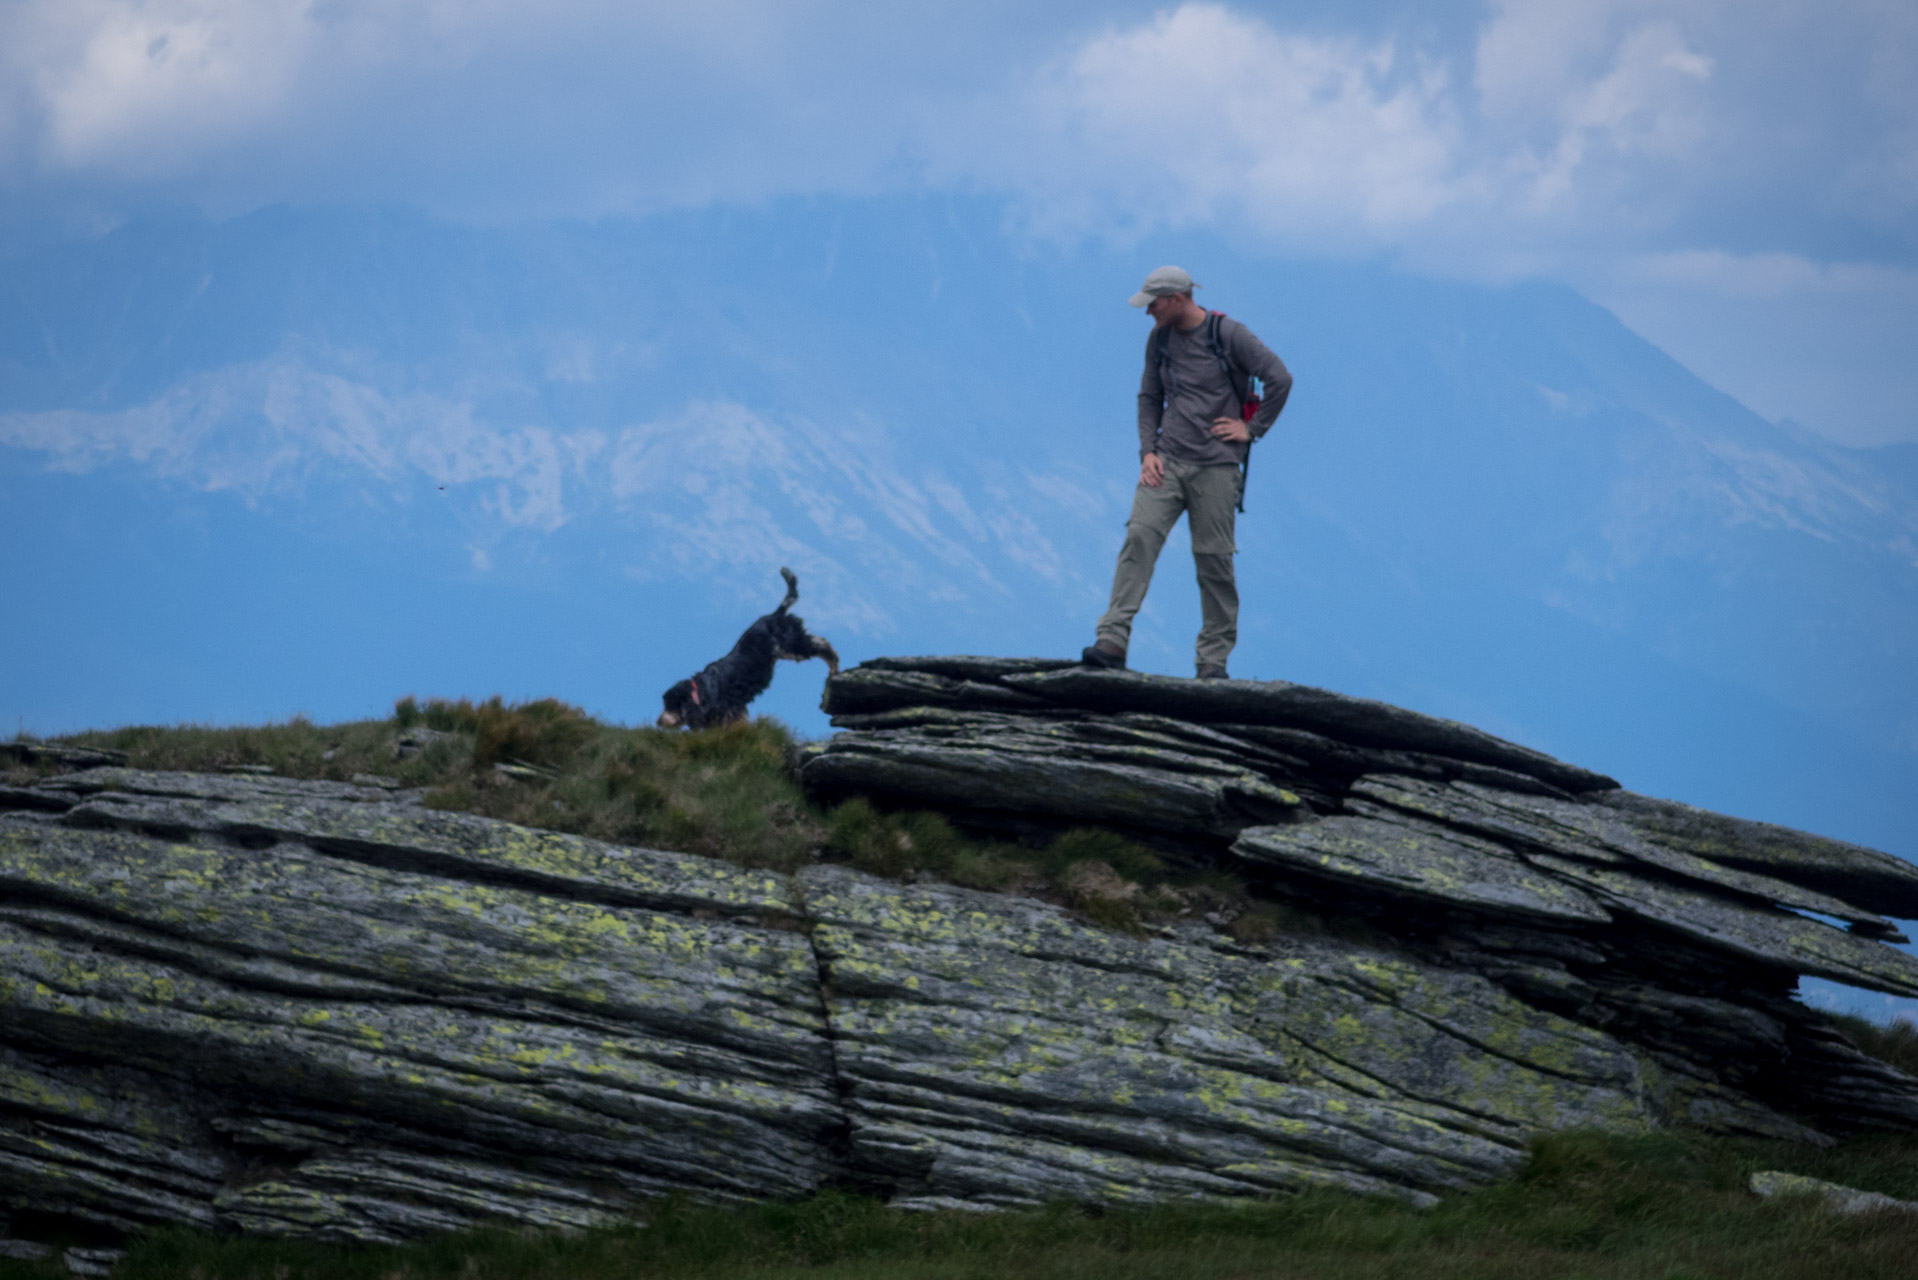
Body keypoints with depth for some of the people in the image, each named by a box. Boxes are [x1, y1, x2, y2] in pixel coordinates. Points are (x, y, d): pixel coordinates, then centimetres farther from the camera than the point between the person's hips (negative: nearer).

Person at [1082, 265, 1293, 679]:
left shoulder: (1228, 335, -7)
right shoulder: (1160, 339, 9)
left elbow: (1279, 379, -6)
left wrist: (1253, 428, -3)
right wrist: (1148, 451, 6)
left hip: (1216, 465, -4)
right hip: (1167, 461, 4)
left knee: (1214, 559, -2)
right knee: (1139, 536, -14)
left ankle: (1214, 659, 8)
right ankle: (1112, 642, -21)